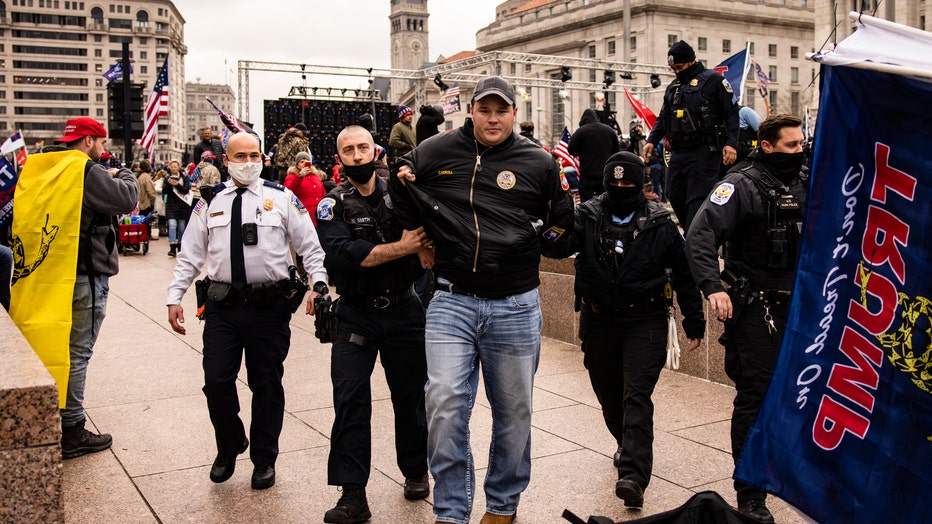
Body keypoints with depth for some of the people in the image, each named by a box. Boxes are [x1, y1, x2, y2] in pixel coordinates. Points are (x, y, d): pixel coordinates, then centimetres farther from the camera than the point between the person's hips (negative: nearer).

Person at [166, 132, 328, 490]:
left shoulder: (282, 198, 3)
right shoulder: (209, 203, 9)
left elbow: (310, 246, 2)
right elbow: (190, 255, 12)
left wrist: (319, 285, -12)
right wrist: (174, 297, 5)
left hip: (270, 306, -2)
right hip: (222, 306, 2)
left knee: (266, 384, 7)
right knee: (216, 382, 0)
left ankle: (264, 459, 25)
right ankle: (229, 447, 28)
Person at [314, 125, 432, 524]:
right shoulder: (333, 205, -2)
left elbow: (427, 252, -6)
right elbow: (341, 253, -19)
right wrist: (400, 247, -22)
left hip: (403, 311, 1)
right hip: (355, 315, -1)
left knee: (410, 396, 11)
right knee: (350, 402, -5)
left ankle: (415, 472, 32)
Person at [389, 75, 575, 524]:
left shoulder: (538, 163, 2)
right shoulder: (434, 153, 3)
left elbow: (562, 231, 12)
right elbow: (404, 214, 18)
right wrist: (401, 185, -3)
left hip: (516, 307, 1)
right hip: (451, 302, 0)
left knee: (513, 411, 12)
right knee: (445, 405, -10)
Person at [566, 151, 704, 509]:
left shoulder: (659, 224, -1)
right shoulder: (586, 216, -2)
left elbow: (684, 273, 5)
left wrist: (694, 320, 6)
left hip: (644, 322, -2)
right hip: (598, 322, 3)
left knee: (637, 398, -11)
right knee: (609, 396, 17)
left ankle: (633, 476, -15)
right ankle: (629, 447, 42)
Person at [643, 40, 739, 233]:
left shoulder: (713, 80, -1)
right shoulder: (673, 87, 20)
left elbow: (731, 113, -6)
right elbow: (663, 118, 25)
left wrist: (731, 143, -17)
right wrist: (652, 141, 10)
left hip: (704, 152, -8)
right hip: (678, 152, 8)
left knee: (697, 200, -9)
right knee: (674, 195, 7)